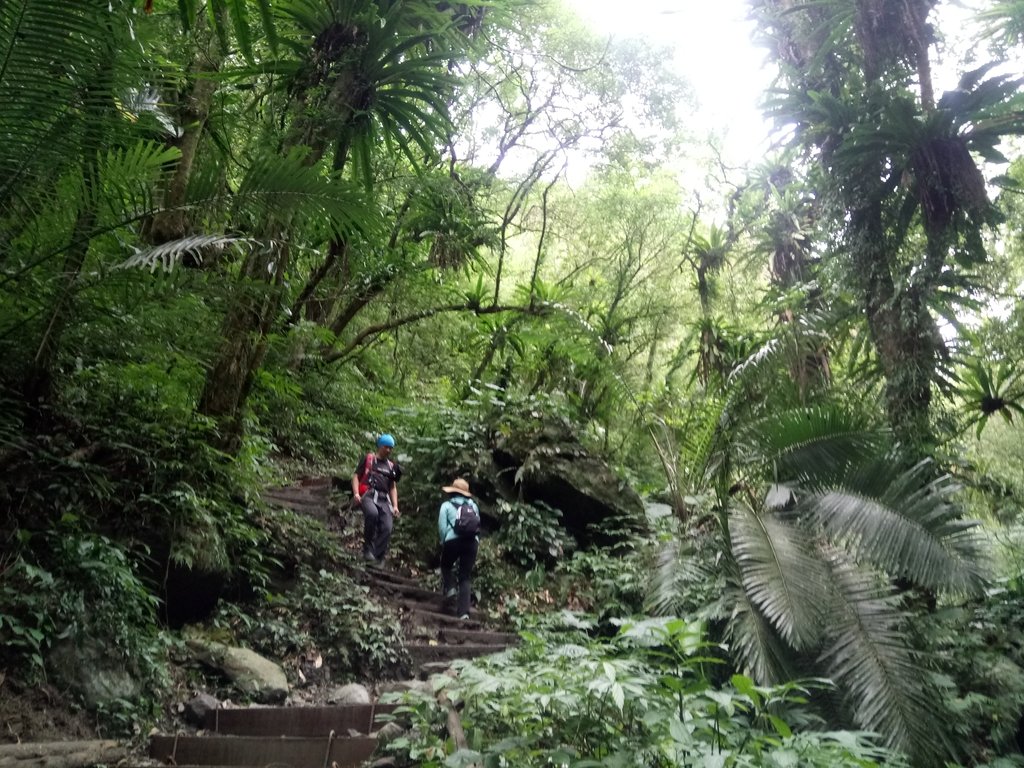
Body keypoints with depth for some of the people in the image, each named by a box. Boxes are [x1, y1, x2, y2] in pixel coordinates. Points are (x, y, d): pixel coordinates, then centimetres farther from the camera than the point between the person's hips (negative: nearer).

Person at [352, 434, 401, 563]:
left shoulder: (391, 466, 24)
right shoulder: (368, 459, 13)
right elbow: (356, 476, 7)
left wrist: (395, 506, 13)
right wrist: (356, 493, -10)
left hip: (384, 499, 4)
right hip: (368, 495, -4)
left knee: (387, 528, -15)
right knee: (372, 513, -36)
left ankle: (379, 559, -11)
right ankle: (368, 548, -23)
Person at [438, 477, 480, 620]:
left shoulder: (447, 505, 8)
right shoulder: (473, 505, 18)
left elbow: (442, 527, 2)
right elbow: (478, 525, 13)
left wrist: (443, 542, 17)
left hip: (453, 541, -2)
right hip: (472, 542, 2)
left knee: (446, 565, 27)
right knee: (465, 576, 7)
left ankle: (450, 589, 3)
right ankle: (463, 611, -2)